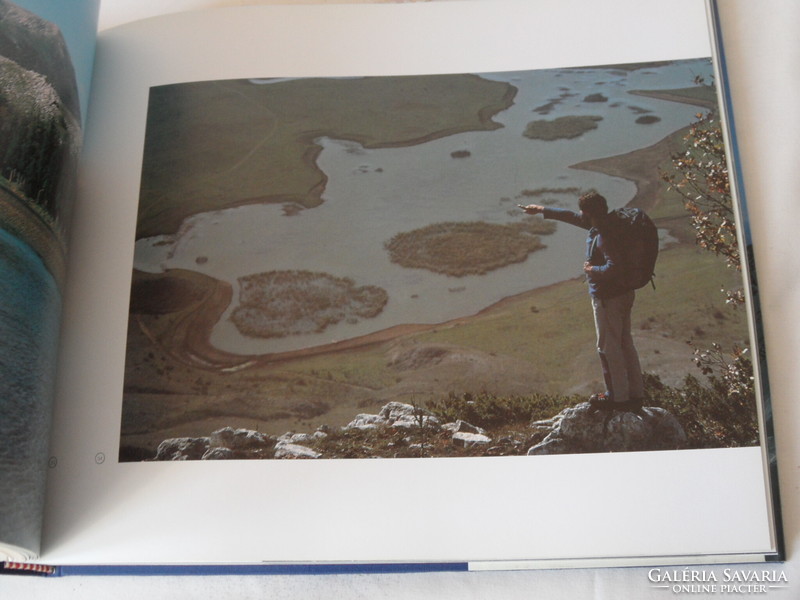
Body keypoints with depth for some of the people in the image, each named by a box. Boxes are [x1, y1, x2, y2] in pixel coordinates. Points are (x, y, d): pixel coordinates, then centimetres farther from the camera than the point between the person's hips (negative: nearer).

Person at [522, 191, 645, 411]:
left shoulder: (604, 236, -23)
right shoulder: (607, 222, 7)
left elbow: (614, 267, -34)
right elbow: (571, 216, 18)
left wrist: (592, 270, -16)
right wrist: (542, 210, 26)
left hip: (607, 298, -10)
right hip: (624, 293, 10)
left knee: (608, 347, 2)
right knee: (625, 344, 15)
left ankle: (617, 397, 11)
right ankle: (635, 394, 24)